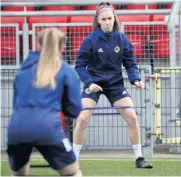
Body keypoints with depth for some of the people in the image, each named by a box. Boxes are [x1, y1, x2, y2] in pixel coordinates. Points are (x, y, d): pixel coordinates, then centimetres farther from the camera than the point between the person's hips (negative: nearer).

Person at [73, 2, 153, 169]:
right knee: (82, 119, -16)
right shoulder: (90, 40, -14)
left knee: (132, 117, -6)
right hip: (94, 84, -2)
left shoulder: (122, 40, -6)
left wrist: (136, 80, -17)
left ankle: (139, 158, 6)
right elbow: (80, 65, -11)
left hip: (115, 84, 2)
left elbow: (130, 64, 1)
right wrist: (89, 82, -25)